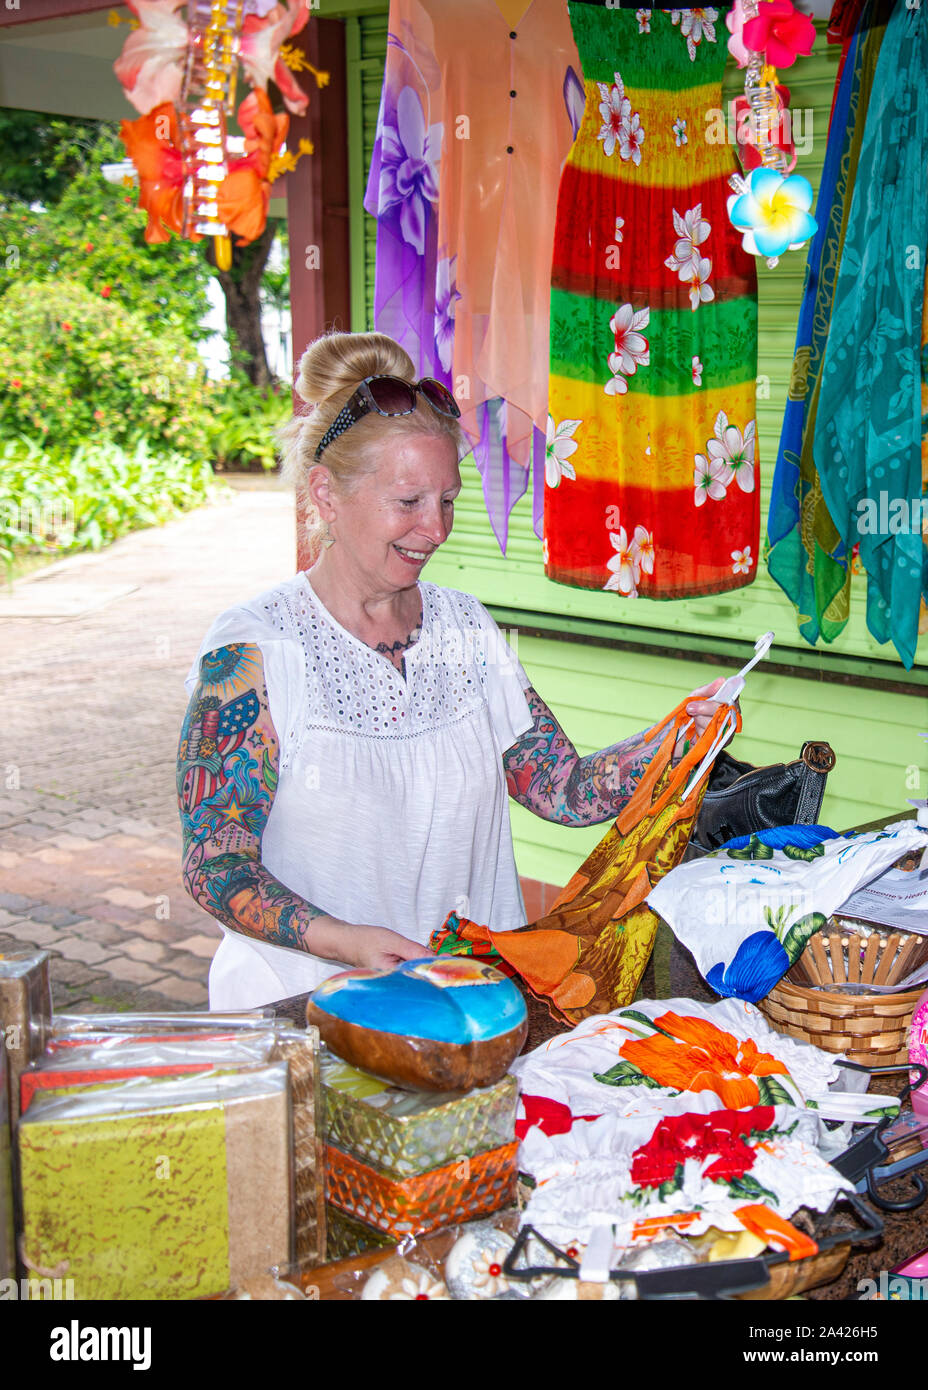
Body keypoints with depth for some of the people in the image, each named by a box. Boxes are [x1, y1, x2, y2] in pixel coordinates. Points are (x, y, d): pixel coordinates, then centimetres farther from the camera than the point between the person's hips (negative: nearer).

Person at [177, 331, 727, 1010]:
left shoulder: (467, 628, 11)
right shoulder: (252, 649, -7)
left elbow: (564, 790, 9)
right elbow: (216, 865, -9)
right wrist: (344, 940, -24)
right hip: (306, 1003, -4)